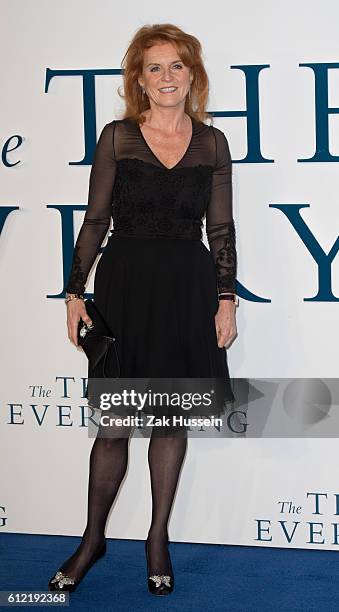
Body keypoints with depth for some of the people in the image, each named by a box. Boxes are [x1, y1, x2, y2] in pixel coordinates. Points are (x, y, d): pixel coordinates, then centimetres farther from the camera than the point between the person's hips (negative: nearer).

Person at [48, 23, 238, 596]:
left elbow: (221, 229, 6)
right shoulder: (117, 138, 1)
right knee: (114, 422, 1)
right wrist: (75, 292, -2)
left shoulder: (212, 142, 5)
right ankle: (93, 539, 17)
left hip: (188, 290, 2)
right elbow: (95, 220, 2)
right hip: (125, 285, -1)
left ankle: (158, 539, 21)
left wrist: (226, 299, 0)